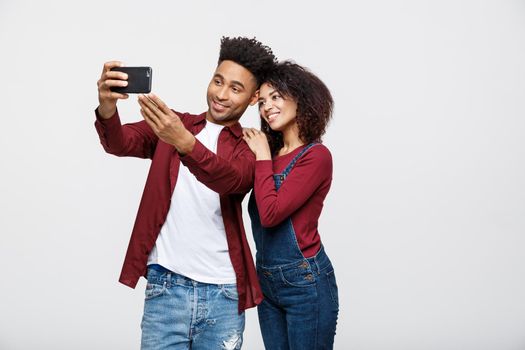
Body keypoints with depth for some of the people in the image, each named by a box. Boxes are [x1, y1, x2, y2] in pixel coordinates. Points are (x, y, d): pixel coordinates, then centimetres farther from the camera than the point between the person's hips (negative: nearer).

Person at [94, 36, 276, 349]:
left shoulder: (249, 148, 2)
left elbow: (230, 179, -20)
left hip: (223, 294, 0)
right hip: (165, 286, 0)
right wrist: (107, 109, -32)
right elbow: (122, 144, -10)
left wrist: (185, 143, -39)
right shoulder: (171, 124, 8)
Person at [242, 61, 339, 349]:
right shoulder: (271, 153, 8)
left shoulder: (316, 156, -13)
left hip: (305, 282, -7)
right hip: (267, 282, 7)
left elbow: (270, 214, -21)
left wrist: (262, 156, -12)